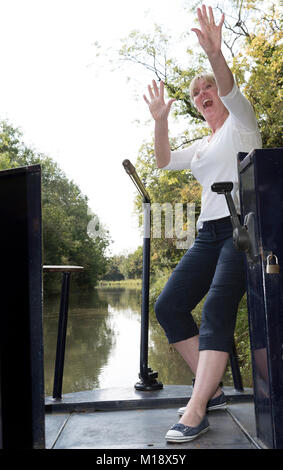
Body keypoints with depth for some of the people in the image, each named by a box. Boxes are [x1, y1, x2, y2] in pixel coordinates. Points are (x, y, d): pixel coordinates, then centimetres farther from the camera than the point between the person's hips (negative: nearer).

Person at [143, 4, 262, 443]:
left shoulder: (241, 122, 10)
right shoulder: (201, 148, 26)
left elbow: (230, 91, -12)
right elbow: (163, 161, 15)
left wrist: (216, 55, -29)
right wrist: (160, 122, 3)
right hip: (208, 233, 7)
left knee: (217, 309, -21)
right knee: (169, 305, -4)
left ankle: (196, 411, -18)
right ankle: (211, 390, 5)